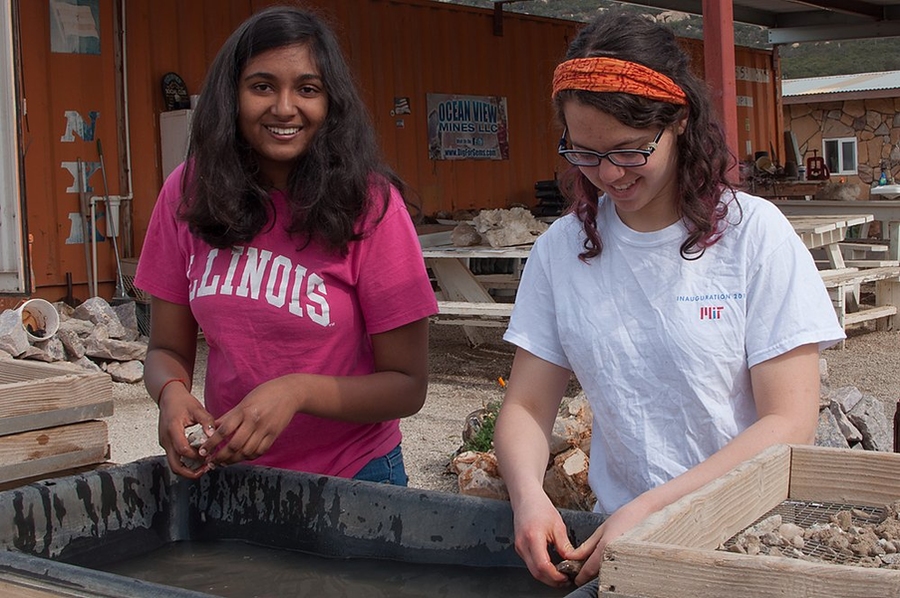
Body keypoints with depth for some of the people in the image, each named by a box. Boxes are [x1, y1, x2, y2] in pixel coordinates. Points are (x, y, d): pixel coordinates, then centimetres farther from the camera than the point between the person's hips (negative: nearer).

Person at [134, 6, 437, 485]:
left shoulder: (369, 205, -17)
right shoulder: (188, 193, -7)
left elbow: (407, 386, -14)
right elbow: (167, 349, 0)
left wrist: (298, 391, -30)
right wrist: (171, 391, -22)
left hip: (351, 480, -3)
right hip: (225, 471, 3)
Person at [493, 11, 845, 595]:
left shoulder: (754, 232, -4)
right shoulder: (562, 248, 4)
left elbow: (790, 421, -8)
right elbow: (526, 408, 6)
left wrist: (652, 508, -17)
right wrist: (529, 495, -15)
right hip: (615, 530, 2)